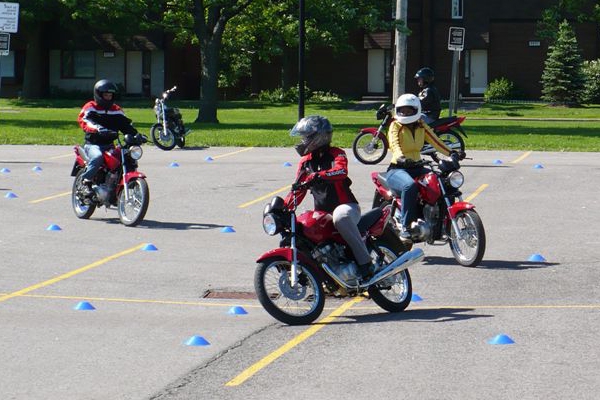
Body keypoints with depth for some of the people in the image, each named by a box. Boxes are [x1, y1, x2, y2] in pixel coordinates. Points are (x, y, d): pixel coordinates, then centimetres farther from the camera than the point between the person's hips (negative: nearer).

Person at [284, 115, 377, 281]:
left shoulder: (336, 154, -3)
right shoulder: (305, 161, 16)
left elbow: (341, 171, -26)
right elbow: (298, 188, 16)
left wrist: (318, 176, -41)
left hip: (345, 207, -7)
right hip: (322, 213, 7)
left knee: (341, 215, -41)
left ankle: (365, 262, -38)